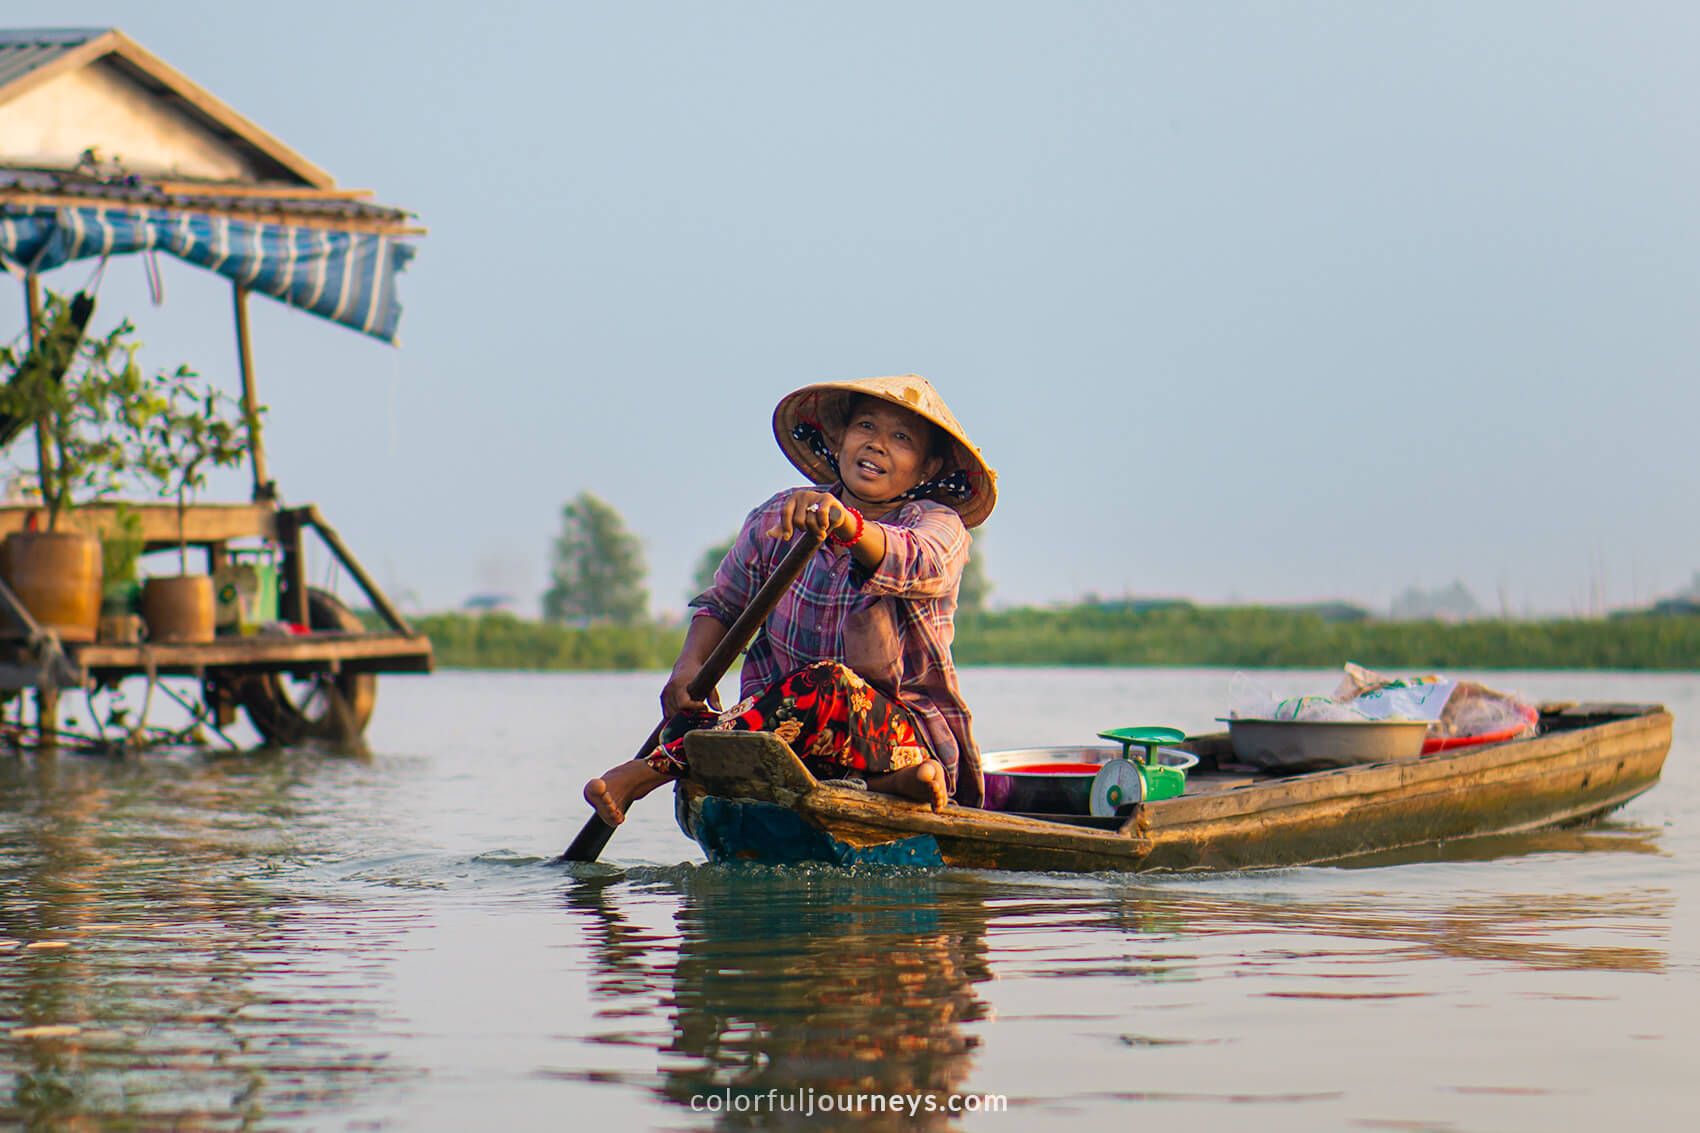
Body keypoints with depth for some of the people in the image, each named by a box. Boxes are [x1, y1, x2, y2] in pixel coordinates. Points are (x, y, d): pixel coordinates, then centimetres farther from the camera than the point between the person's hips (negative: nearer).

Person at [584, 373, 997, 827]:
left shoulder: (938, 526, -4)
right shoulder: (776, 520, 7)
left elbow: (908, 563, -29)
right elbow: (721, 604, 20)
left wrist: (845, 523, -51)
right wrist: (689, 664, -3)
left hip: (909, 733, -4)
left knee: (829, 686, -37)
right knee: (688, 719, -26)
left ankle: (645, 771, -31)